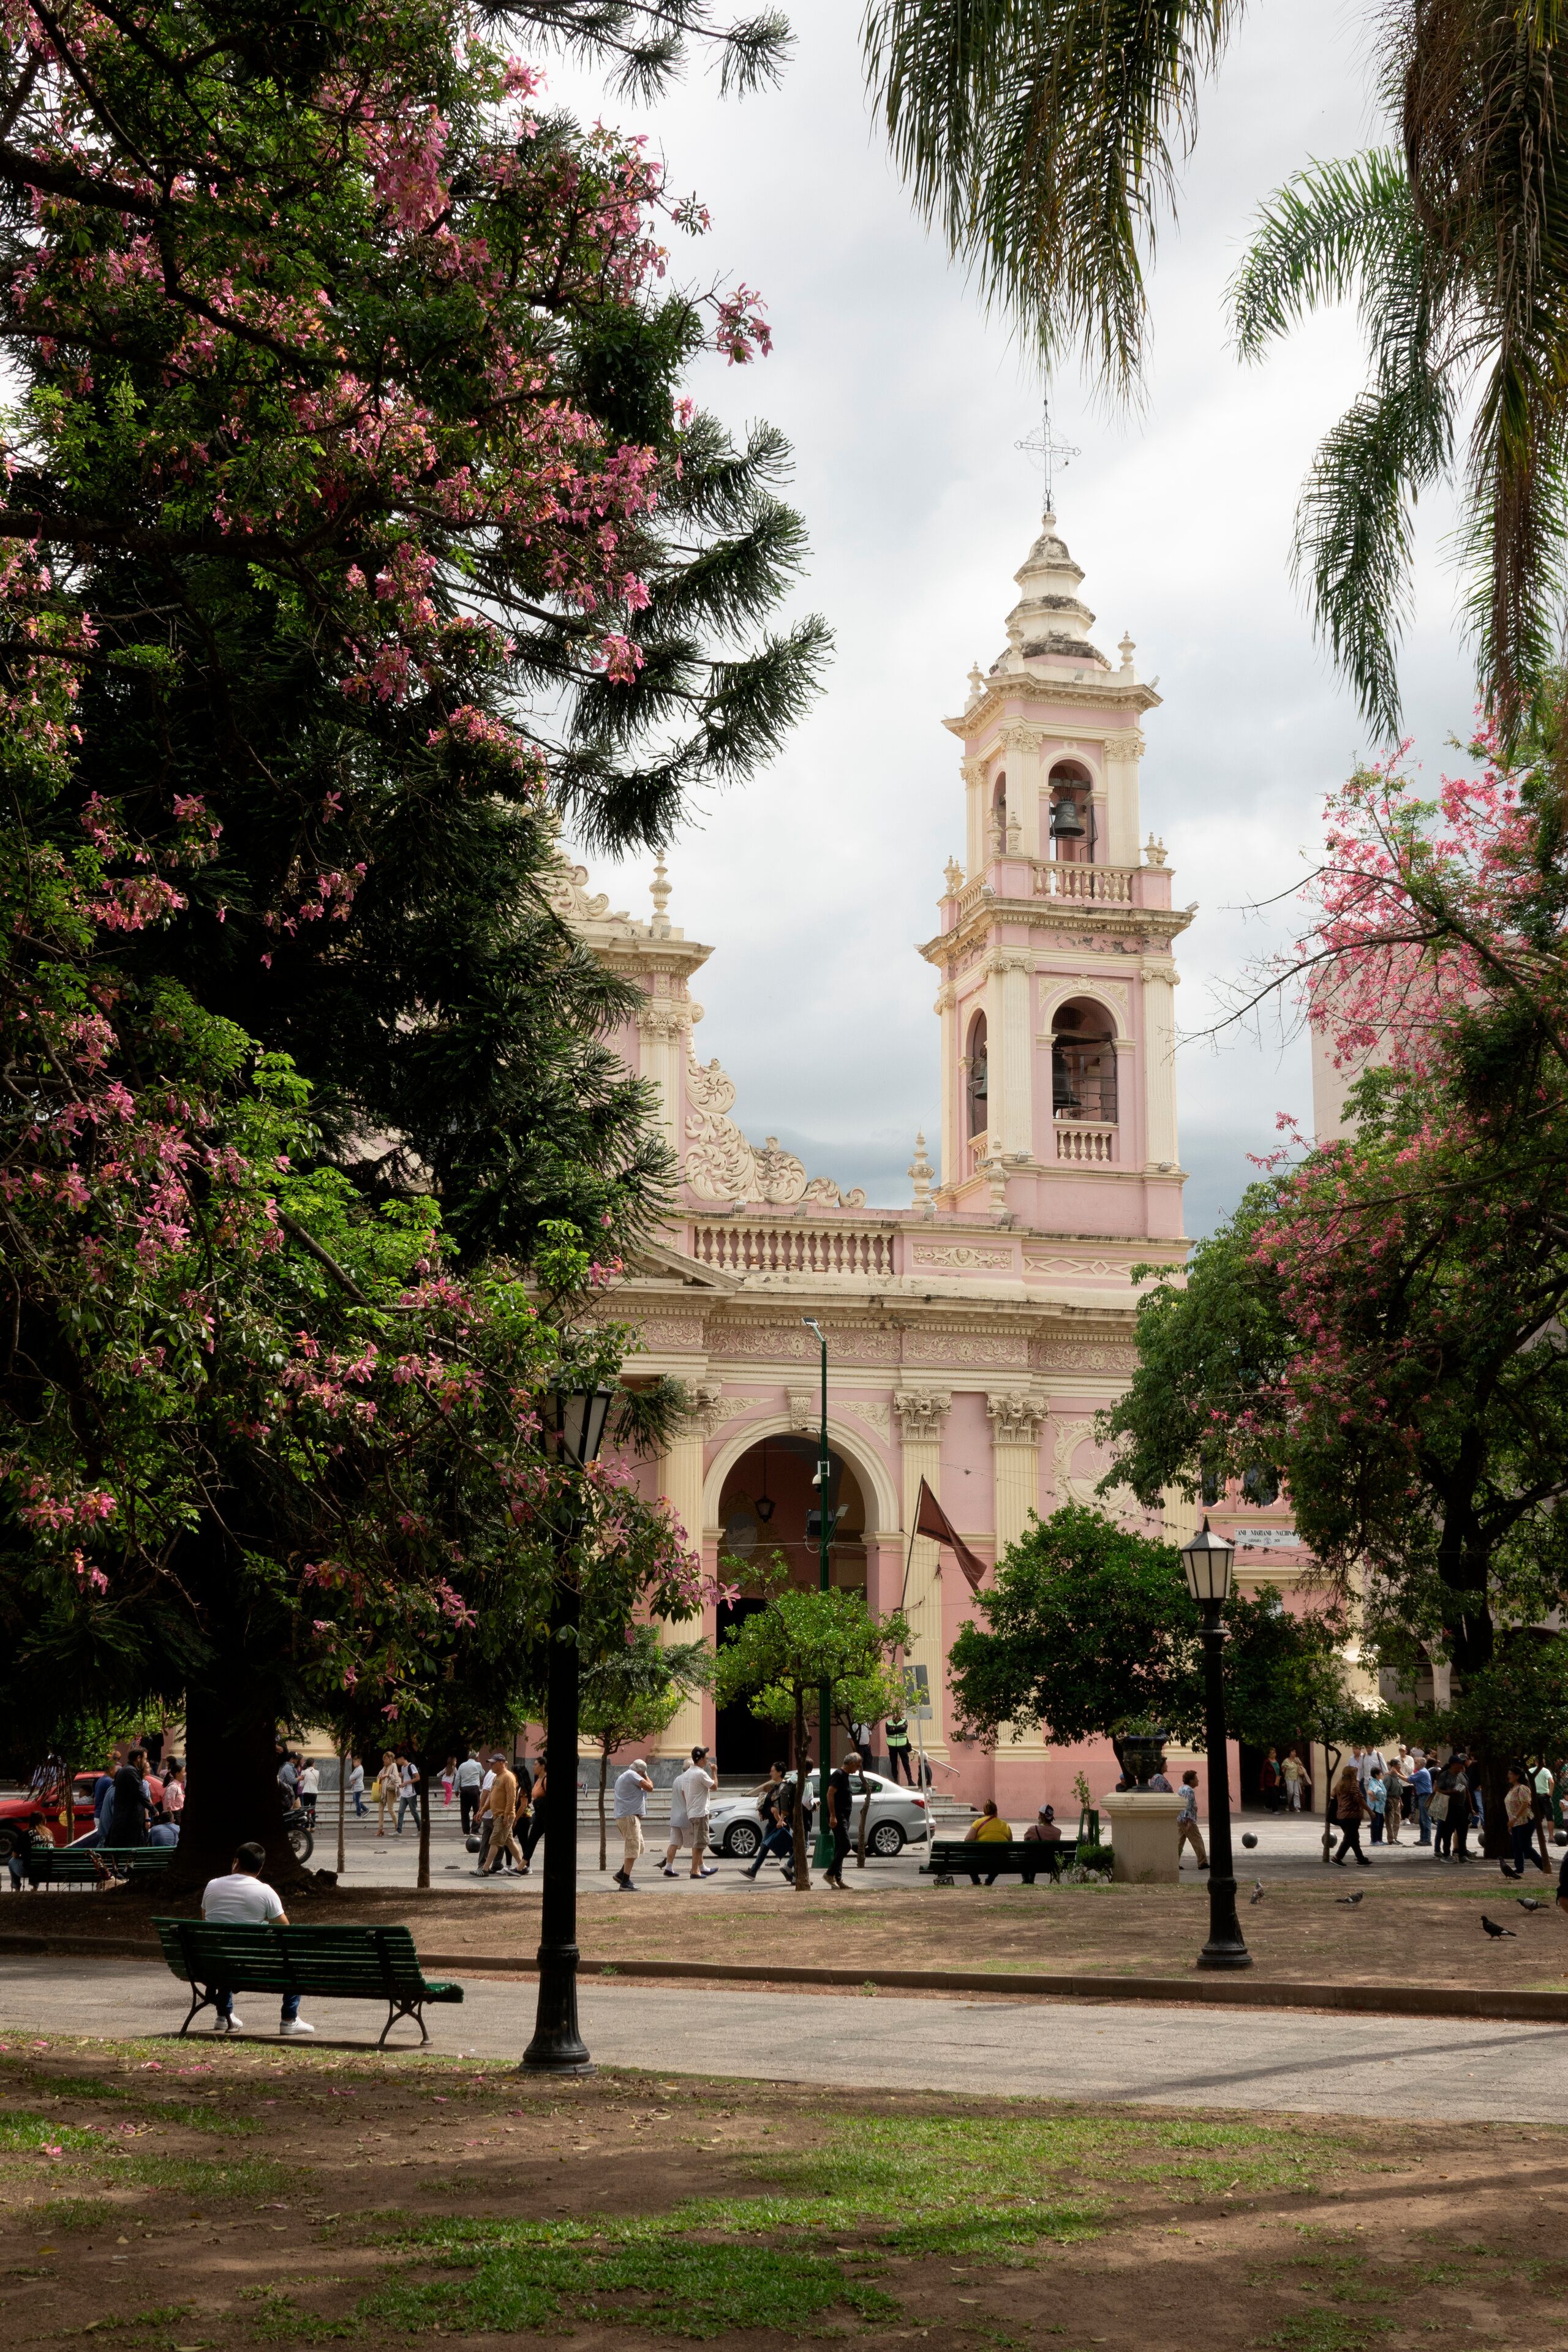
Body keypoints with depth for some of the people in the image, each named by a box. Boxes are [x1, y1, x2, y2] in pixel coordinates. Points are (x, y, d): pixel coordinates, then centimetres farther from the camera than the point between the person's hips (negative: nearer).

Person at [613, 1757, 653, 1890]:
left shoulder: (621, 1777, 23)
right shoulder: (632, 1775, -9)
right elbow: (650, 1788, -13)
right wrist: (647, 1777, 3)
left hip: (623, 1817, 11)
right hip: (629, 1817, -11)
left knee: (638, 1847, 17)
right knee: (633, 1849, -9)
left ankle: (621, 1874, 18)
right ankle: (625, 1882, -10)